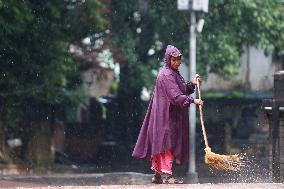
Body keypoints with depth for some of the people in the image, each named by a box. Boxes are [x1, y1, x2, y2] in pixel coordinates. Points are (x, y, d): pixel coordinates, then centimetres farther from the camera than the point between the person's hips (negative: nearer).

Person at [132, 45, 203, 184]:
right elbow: (176, 96, -24)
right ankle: (168, 175, -17)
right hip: (166, 114, -10)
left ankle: (157, 175, 16)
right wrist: (193, 101, -30)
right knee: (167, 142, -13)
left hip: (173, 116, 10)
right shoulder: (166, 75, -16)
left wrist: (192, 83, 4)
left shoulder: (174, 74, 16)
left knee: (160, 144, 12)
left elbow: (182, 90, 20)